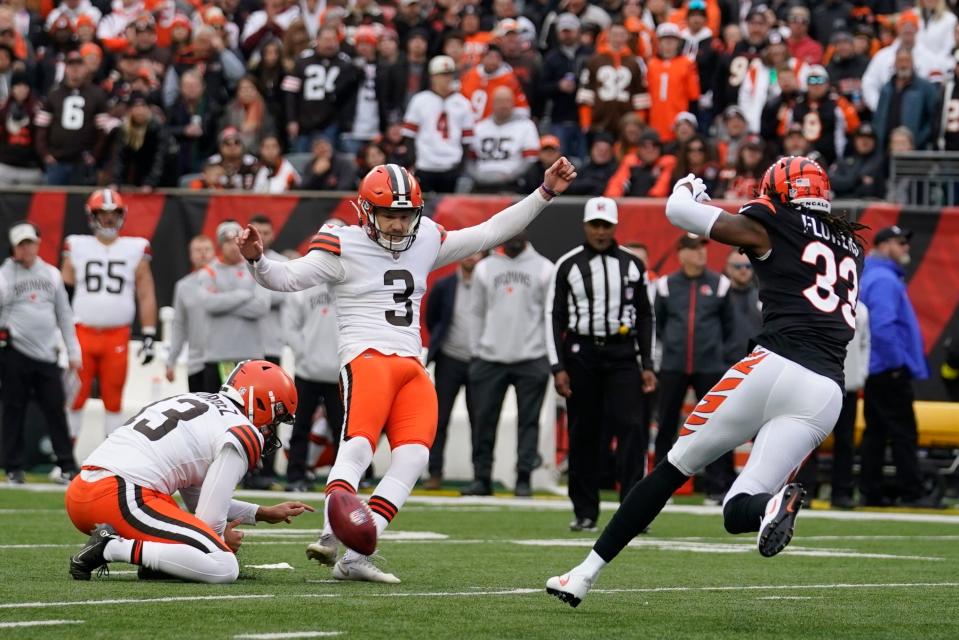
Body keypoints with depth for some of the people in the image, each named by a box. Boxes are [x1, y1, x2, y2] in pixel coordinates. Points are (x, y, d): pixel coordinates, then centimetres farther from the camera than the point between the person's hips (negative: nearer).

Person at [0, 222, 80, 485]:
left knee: (56, 409, 0)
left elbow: (64, 314, 15)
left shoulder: (51, 274, 12)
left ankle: (67, 467, 2)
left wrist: (73, 351, 11)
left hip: (47, 355, 3)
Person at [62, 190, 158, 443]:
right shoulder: (76, 248, 7)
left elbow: (146, 296, 7)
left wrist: (149, 337, 1)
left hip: (117, 337, 0)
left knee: (113, 400, 3)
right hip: (83, 334, 0)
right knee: (76, 397, -2)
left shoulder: (136, 250, 6)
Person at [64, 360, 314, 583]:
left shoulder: (192, 401, 28)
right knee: (225, 568, -14)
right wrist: (222, 539, 22)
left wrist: (265, 514, 39)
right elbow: (209, 520, -2)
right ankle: (113, 548, -17)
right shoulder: (243, 434, 0)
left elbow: (196, 500, 35)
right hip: (123, 500, -10)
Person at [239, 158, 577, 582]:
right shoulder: (344, 247, 0)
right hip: (368, 357, -5)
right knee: (358, 447, -25)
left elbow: (491, 232, 22)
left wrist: (545, 193, 20)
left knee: (413, 457, -12)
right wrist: (257, 261, -26)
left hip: (412, 367, 5)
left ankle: (354, 558, -16)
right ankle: (331, 538, -37)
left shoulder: (426, 242, 16)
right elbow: (288, 278, -5)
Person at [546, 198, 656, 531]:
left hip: (622, 354, 1)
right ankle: (584, 512, 11)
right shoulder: (568, 266, 2)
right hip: (581, 354, -1)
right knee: (584, 434, 3)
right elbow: (554, 317, 2)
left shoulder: (633, 265, 8)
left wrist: (647, 365, 7)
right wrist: (558, 367, -4)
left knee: (631, 427, -12)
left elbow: (644, 316, 12)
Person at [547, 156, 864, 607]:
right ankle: (772, 501, -34)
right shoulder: (851, 247, 25)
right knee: (737, 512, 2)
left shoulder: (774, 227, 9)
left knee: (675, 467, 11)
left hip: (774, 367, -4)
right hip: (827, 396, 4)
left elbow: (678, 212, 12)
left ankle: (587, 572, 4)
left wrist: (685, 189, 35)